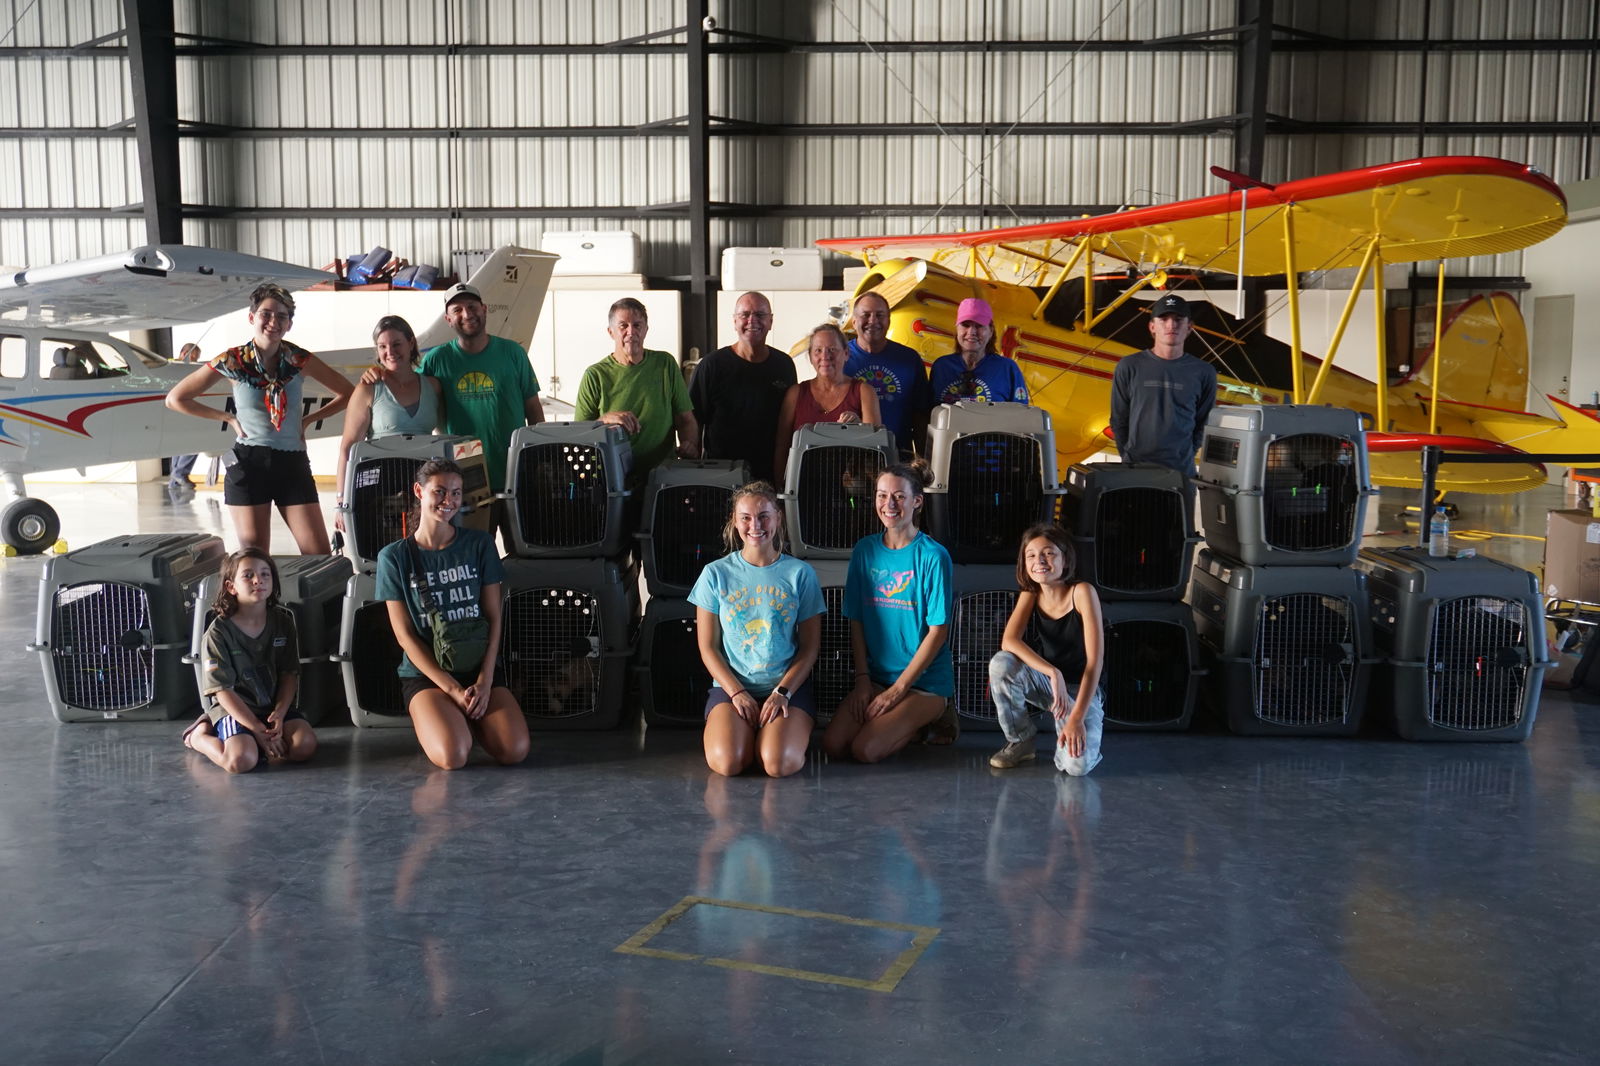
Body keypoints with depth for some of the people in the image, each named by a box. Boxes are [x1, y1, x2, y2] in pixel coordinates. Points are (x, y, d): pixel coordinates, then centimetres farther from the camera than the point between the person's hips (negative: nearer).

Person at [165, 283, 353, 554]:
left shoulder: (299, 360, -1)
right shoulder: (232, 362, -4)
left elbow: (347, 394, 8)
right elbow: (175, 399, 4)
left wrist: (307, 420, 2)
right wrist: (229, 419, 1)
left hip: (293, 463, 1)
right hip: (249, 463, -1)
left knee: (320, 555, -6)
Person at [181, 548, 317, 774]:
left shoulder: (283, 621, 2)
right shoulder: (219, 632, -10)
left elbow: (290, 674, 3)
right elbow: (223, 690, -12)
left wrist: (279, 714, -14)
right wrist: (257, 729, -18)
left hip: (276, 706, 4)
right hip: (233, 709, -4)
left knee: (304, 745, -23)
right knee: (241, 761, -30)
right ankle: (201, 734, 4)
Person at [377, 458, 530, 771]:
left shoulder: (479, 544, 4)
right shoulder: (394, 557, -1)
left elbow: (493, 618, 3)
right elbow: (405, 635, -4)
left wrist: (485, 680, -11)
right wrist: (453, 690, -13)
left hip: (480, 667, 2)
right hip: (425, 674, -2)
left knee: (515, 751, -22)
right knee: (452, 756, -28)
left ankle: (467, 718, 11)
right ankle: (432, 720, 9)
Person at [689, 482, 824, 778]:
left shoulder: (800, 573, 2)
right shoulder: (716, 573, 3)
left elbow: (810, 647, 3)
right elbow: (708, 647, 4)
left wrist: (783, 692, -10)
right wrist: (737, 693, -9)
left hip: (789, 687, 0)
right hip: (731, 686, 1)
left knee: (780, 764, -26)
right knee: (727, 762, -26)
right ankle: (743, 731, 8)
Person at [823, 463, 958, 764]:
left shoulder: (933, 556, -10)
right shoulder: (865, 550, 5)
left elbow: (938, 632, -11)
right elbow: (856, 621, 6)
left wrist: (897, 689, -13)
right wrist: (863, 679, -4)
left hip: (925, 680, -5)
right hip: (876, 677, 5)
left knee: (866, 750, -21)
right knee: (833, 745, -13)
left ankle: (935, 717, 6)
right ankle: (913, 720, 11)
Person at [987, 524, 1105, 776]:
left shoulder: (1081, 592, -18)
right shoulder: (1030, 595, -4)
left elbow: (1095, 659, -22)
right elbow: (1008, 641, -21)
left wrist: (1077, 718, -29)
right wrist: (1053, 673, -37)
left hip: (1082, 690, -4)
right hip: (1046, 684, 4)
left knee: (1076, 765, -31)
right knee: (1001, 663, -28)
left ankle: (1076, 737, 8)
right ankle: (1020, 742, -5)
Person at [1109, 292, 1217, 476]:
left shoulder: (1203, 372, 3)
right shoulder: (1129, 367, 0)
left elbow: (1203, 423, 9)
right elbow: (1118, 420, 5)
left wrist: (1186, 456, 3)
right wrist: (1129, 457, 2)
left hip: (1181, 470, 1)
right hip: (1135, 468, -1)